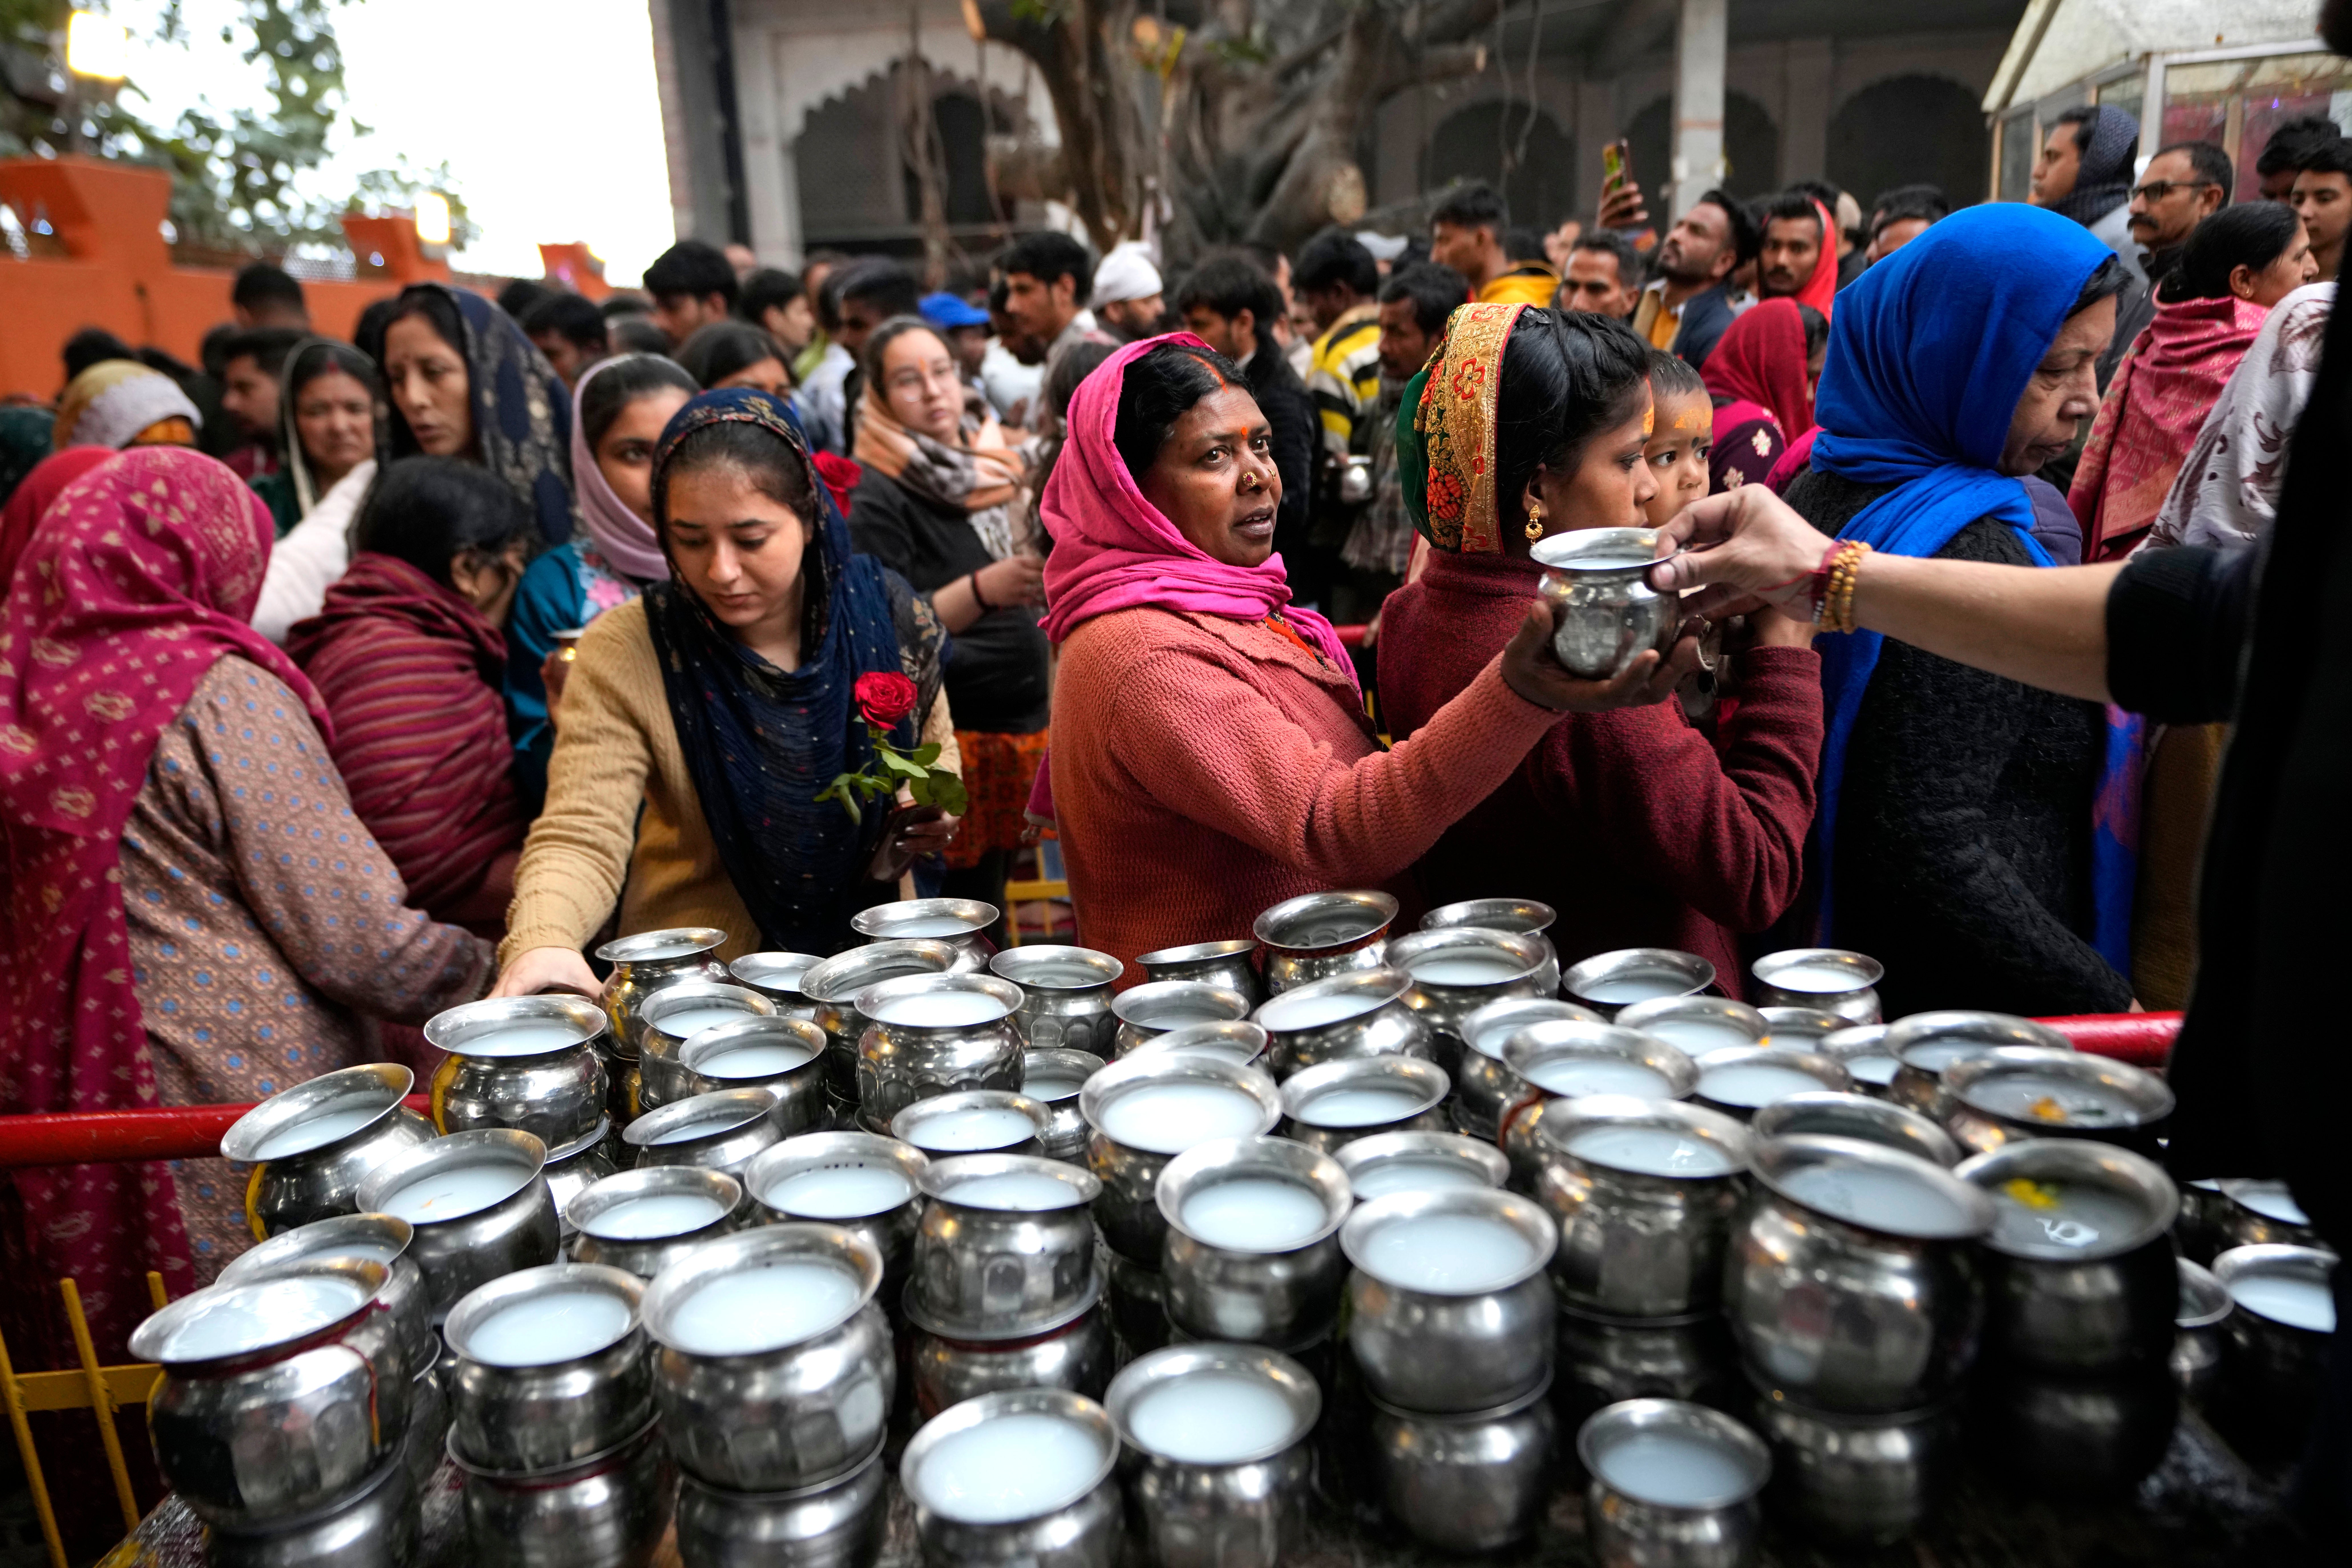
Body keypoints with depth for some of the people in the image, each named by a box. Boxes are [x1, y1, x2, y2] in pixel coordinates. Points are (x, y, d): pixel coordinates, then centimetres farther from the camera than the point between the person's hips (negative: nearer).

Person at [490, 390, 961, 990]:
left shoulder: (889, 613, 0)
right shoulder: (623, 654, -8)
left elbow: (937, 750, 17)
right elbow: (580, 838, -15)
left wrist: (930, 808, -5)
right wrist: (541, 943, -35)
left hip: (875, 946, 2)